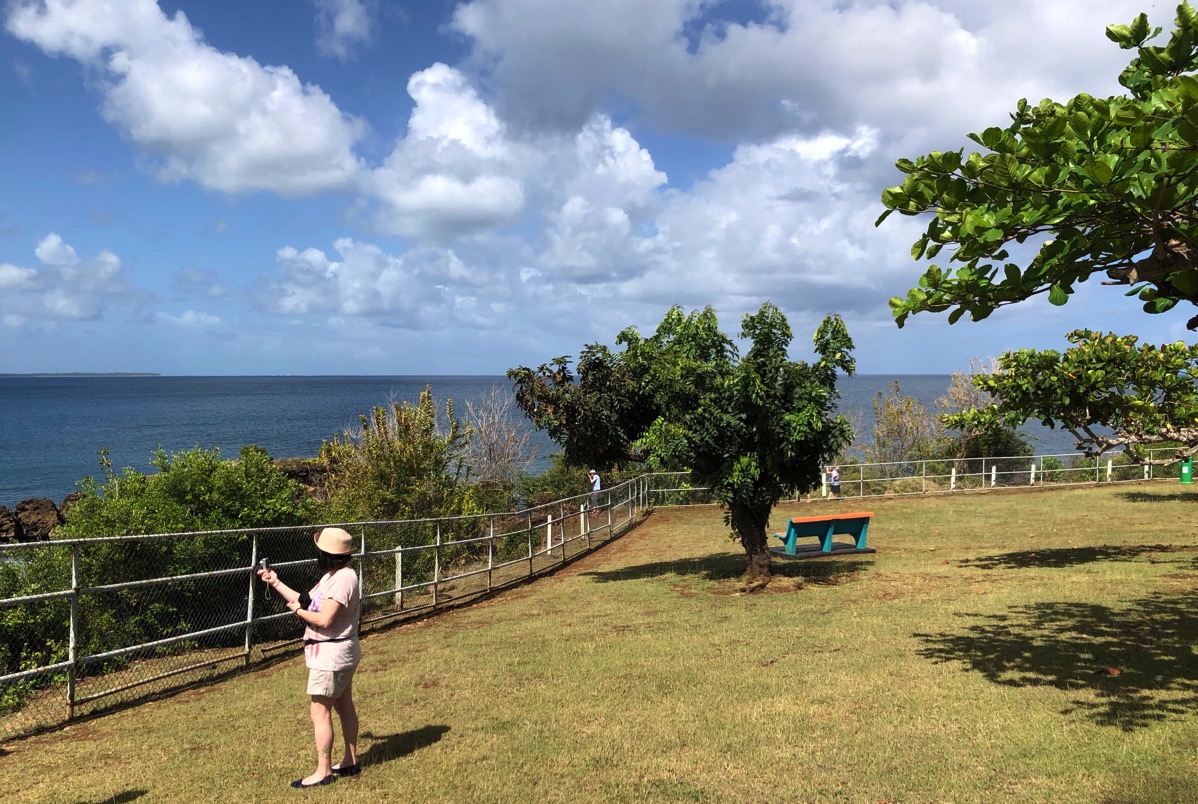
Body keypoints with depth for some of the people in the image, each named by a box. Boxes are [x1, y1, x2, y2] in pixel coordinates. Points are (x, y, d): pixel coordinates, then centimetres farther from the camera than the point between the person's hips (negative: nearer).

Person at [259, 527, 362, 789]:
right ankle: (350, 762, 31)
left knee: (320, 712, -3)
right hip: (340, 653, 11)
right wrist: (276, 583, 6)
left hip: (331, 655, -11)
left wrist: (298, 611, -11)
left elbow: (324, 620, -28)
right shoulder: (332, 575, 8)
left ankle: (322, 772, 5)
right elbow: (306, 601, 10)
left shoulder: (343, 579, -25)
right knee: (344, 706, 18)